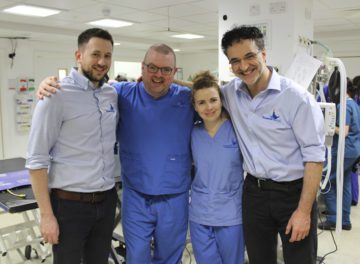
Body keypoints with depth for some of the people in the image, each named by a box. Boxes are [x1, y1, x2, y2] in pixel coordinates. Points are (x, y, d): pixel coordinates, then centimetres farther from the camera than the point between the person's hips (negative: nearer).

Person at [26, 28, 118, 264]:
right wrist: (46, 215, -14)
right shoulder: (57, 94, -13)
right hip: (70, 203, -5)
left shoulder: (112, 94, 5)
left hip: (107, 200, 5)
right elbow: (36, 159, -13)